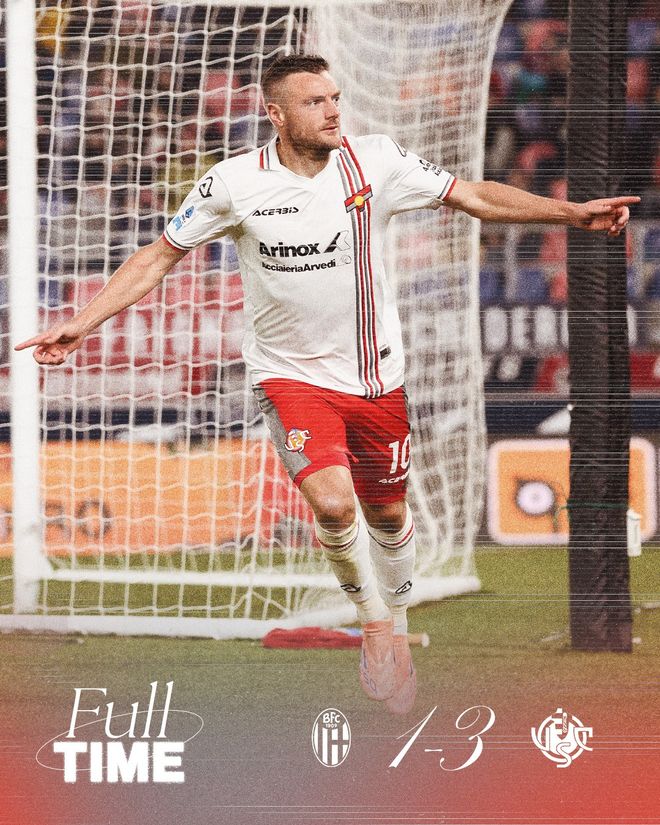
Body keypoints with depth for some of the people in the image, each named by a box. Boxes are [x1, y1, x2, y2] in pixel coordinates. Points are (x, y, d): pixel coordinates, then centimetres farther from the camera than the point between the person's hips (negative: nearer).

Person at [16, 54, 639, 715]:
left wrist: (574, 212, -4)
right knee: (333, 503, -23)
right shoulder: (234, 183, -10)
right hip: (292, 375, -3)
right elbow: (160, 256, 0)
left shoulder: (375, 161, -7)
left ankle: (395, 627, 39)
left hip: (375, 375, 3)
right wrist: (80, 324, -6)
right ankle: (374, 625, 1)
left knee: (387, 513, 14)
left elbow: (475, 197, 2)